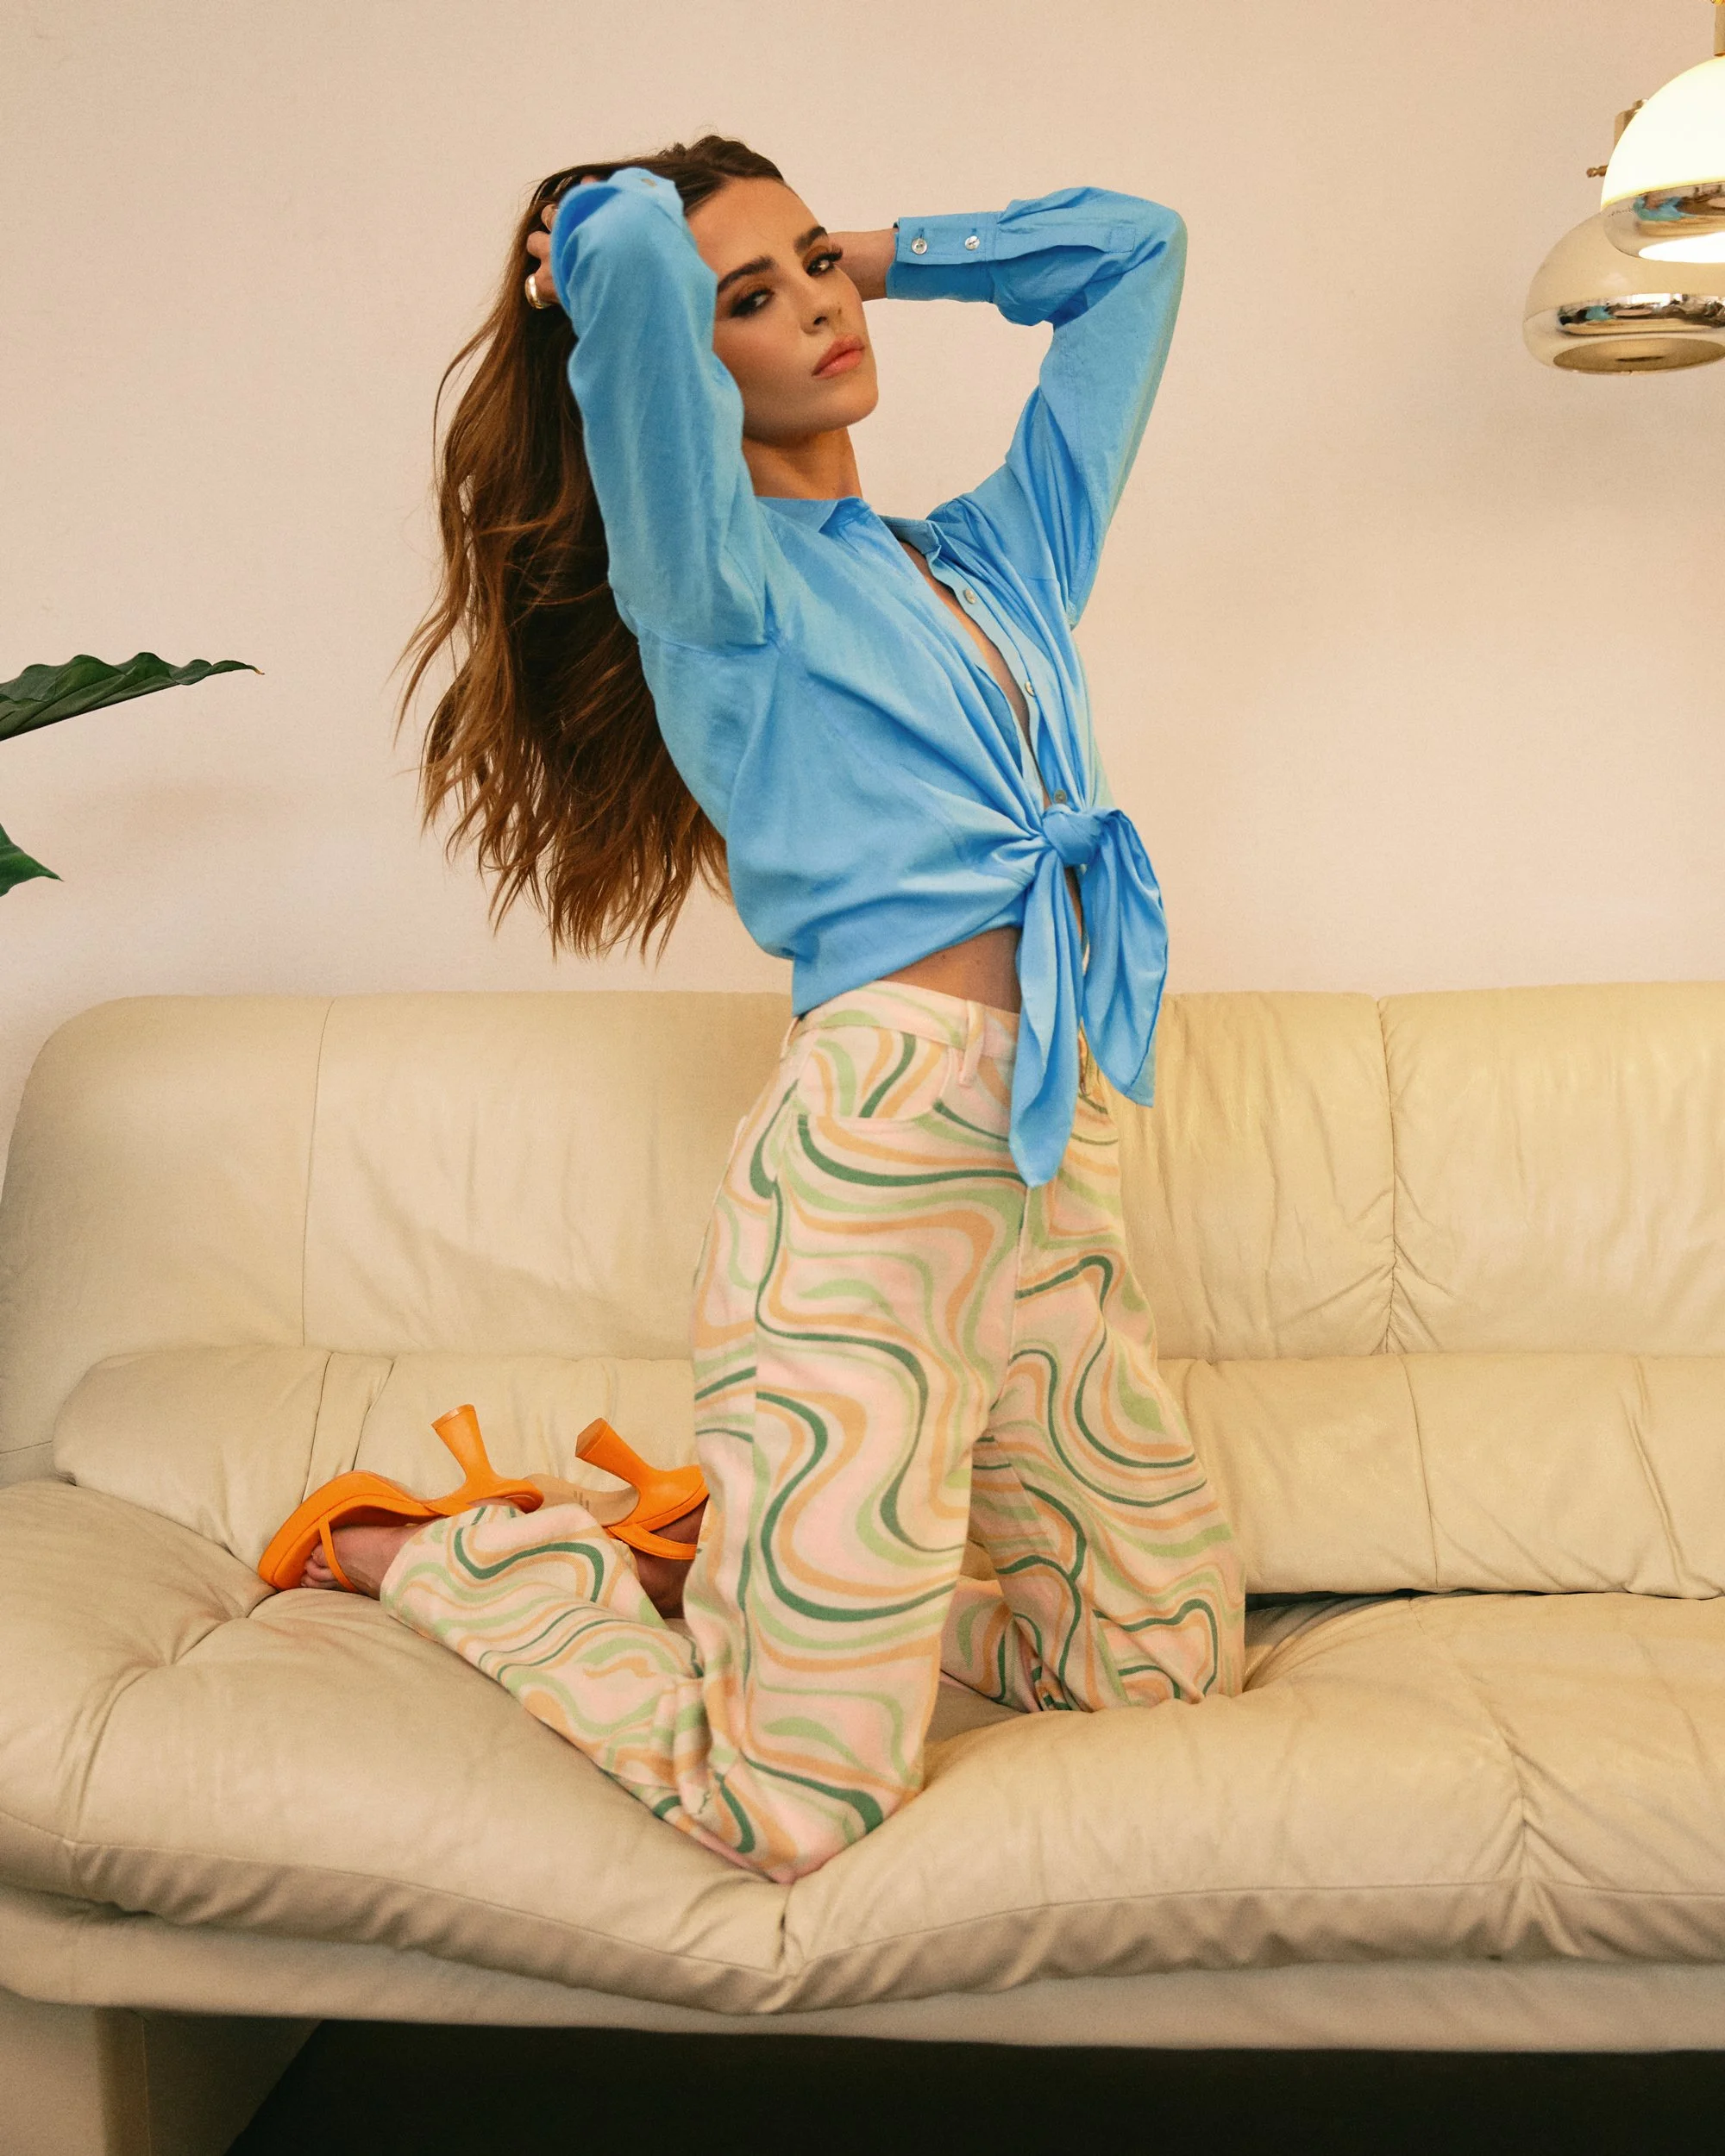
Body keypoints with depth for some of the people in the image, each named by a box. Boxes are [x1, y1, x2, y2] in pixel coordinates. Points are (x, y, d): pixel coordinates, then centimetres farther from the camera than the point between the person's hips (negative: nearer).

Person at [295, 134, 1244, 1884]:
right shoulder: (713, 571, 0)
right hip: (871, 1161, -7)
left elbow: (1130, 246, 28)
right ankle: (445, 1556, 17)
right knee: (791, 1817, -9)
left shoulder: (998, 556, 19)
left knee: (1168, 1661, 14)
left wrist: (879, 253, 24)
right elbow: (629, 252, -18)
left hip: (1065, 1173, 7)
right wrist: (615, 243, 5)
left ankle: (732, 1576, 27)